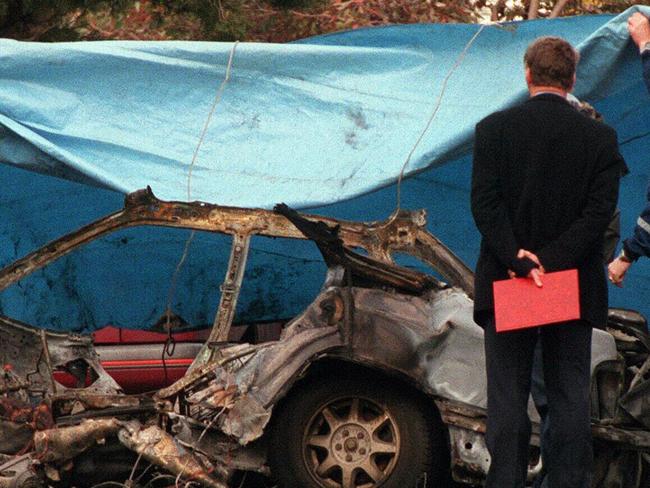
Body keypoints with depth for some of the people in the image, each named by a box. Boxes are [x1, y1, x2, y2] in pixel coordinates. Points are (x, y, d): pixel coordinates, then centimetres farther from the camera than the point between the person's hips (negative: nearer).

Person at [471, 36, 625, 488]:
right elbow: (600, 210, -8)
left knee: (507, 396, 4)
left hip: (505, 281, -1)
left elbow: (485, 203, -11)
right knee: (570, 396, 5)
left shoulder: (494, 129, -3)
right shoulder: (600, 137, 0)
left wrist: (518, 260, -14)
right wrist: (552, 261, -12)